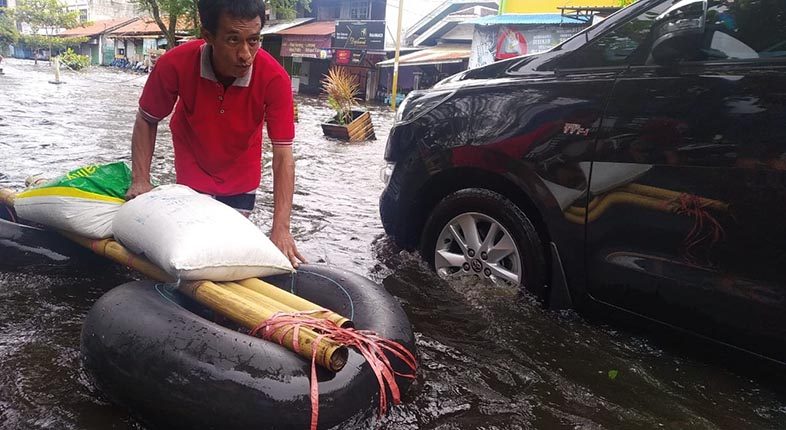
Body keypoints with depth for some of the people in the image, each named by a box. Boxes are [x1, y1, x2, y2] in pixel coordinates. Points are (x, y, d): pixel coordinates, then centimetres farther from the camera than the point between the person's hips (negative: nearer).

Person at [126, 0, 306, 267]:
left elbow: (283, 156, -32)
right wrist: (140, 180, -19)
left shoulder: (274, 78, -34)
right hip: (193, 171, 0)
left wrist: (280, 228, -39)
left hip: (241, 177, 1)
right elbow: (147, 121, -11)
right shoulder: (175, 65, -31)